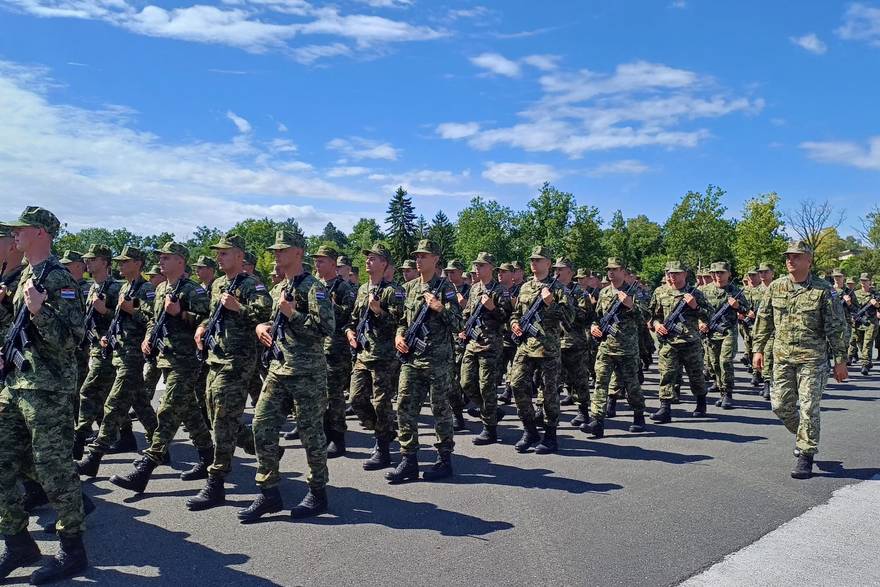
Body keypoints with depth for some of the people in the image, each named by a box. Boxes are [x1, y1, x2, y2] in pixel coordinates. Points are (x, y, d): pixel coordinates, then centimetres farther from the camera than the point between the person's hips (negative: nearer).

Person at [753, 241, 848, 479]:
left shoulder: (823, 290, -5)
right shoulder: (775, 287, 4)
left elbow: (836, 327, -3)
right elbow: (763, 320, 11)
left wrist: (840, 360, -4)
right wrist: (758, 349, 9)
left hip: (812, 358, -4)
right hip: (782, 357, 4)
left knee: (809, 408, -2)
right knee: (780, 405, 6)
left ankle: (806, 456, 9)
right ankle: (804, 436, 34)